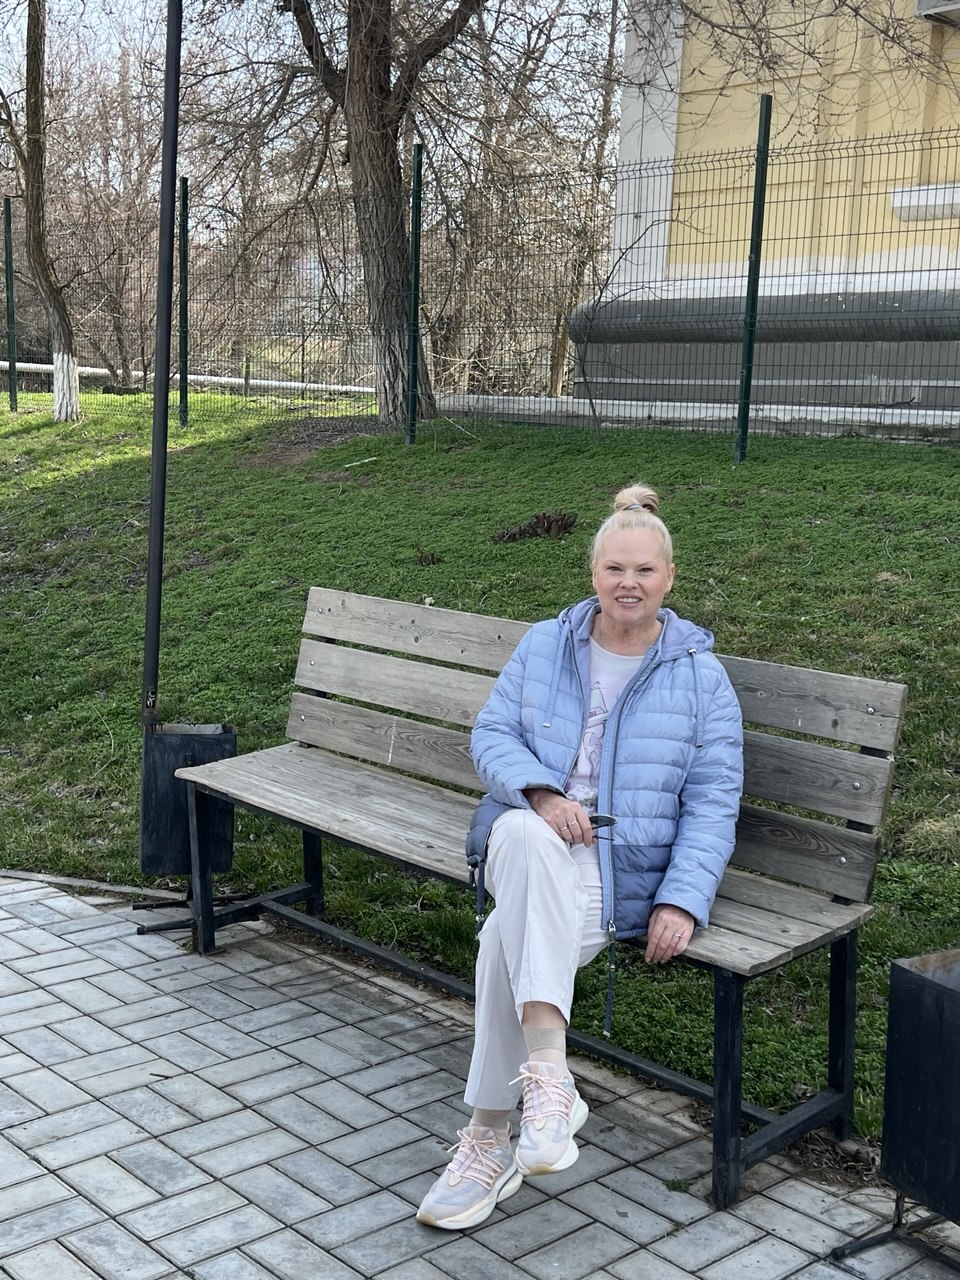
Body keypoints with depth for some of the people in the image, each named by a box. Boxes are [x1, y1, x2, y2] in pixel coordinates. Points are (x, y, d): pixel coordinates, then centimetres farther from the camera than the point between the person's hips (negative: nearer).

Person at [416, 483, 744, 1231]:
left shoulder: (700, 677, 6)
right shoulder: (543, 647, 12)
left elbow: (713, 802, 1)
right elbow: (491, 735, 6)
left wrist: (682, 902, -13)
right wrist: (541, 793, -16)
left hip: (625, 872, -2)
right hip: (531, 847, 2)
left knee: (510, 938, -32)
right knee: (524, 835, -38)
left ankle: (490, 1139, -21)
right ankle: (547, 1073, -41)